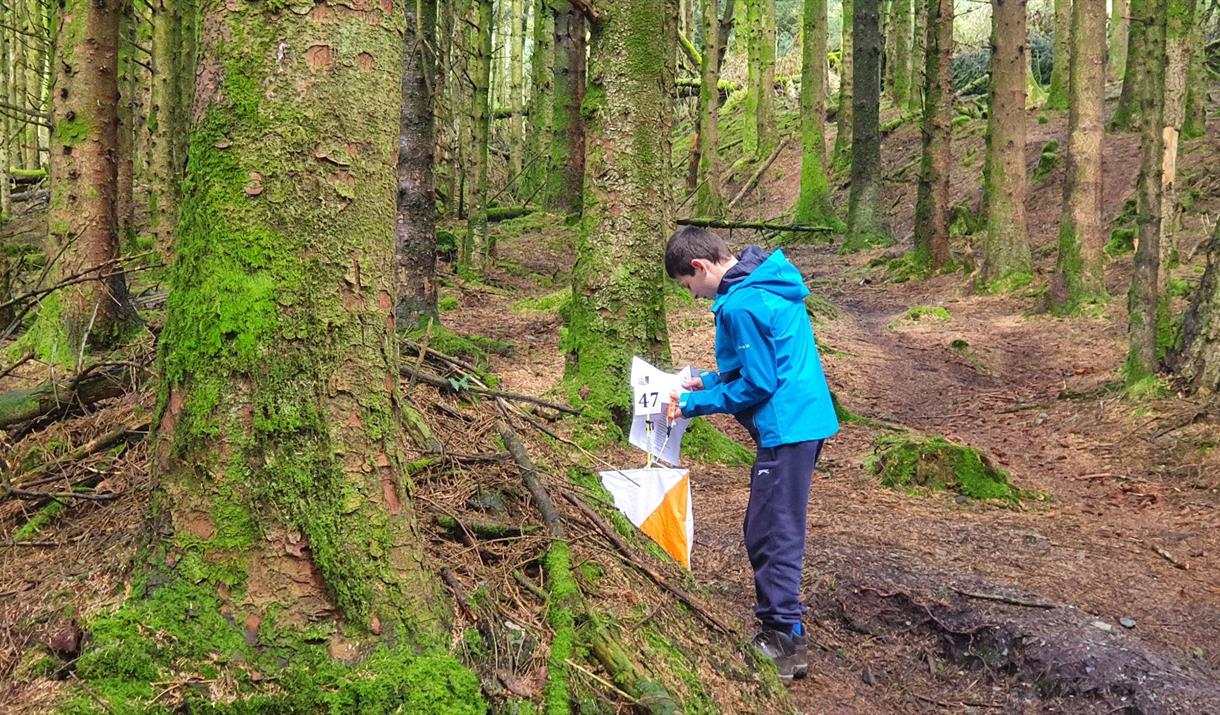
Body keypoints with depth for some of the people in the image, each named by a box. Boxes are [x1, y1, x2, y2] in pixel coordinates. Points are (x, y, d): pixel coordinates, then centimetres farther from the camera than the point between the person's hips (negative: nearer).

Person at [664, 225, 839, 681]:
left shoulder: (741, 305, -19)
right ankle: (777, 623, 27)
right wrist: (710, 380, 14)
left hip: (787, 429, -10)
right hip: (807, 418, 10)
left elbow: (758, 384, -17)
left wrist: (697, 403, -7)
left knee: (772, 536, -2)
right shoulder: (768, 283, 12)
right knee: (768, 529, 17)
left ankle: (786, 643, 7)